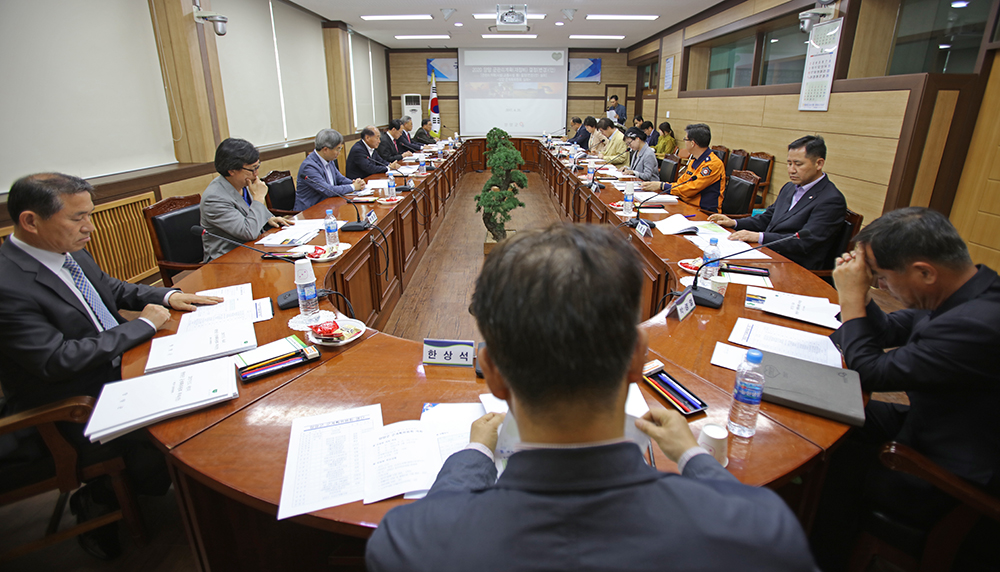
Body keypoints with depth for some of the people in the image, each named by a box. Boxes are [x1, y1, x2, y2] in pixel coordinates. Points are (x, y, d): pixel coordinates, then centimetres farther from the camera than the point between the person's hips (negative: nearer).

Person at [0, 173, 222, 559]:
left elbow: (113, 289, 17)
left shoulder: (68, 250, 0)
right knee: (155, 467, -17)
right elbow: (58, 360, -27)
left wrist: (168, 296, -1)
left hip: (120, 364, 9)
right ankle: (97, 500, 18)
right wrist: (143, 324, -19)